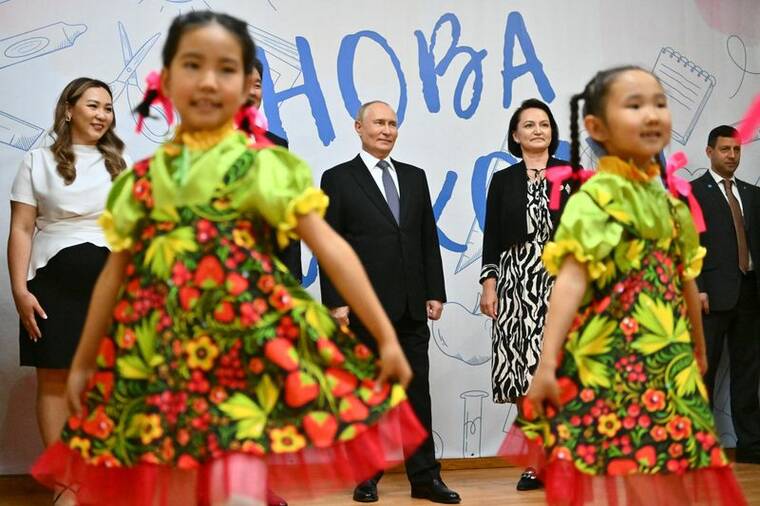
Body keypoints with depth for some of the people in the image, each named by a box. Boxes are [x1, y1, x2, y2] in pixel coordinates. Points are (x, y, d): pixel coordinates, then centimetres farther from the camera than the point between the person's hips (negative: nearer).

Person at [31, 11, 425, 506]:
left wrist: (387, 337, -11)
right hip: (160, 354, 4)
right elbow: (116, 272, 16)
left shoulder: (261, 167, -1)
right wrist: (83, 364, 21)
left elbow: (331, 248, -6)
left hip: (248, 347, -4)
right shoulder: (143, 178, 10)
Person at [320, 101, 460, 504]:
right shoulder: (338, 179, 1)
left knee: (417, 391, 5)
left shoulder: (415, 177, 14)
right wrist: (336, 302, -11)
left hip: (411, 306, 4)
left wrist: (435, 292, 6)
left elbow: (429, 239, 13)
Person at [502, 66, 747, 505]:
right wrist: (548, 363, -25)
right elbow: (572, 278, -19)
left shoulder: (669, 202, 13)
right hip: (609, 361, -7)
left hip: (670, 363, 7)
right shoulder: (595, 196, -10)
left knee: (671, 471, 9)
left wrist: (698, 352, 29)